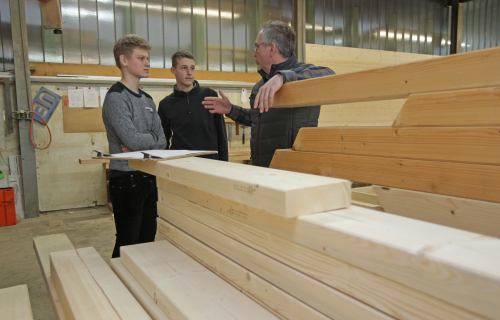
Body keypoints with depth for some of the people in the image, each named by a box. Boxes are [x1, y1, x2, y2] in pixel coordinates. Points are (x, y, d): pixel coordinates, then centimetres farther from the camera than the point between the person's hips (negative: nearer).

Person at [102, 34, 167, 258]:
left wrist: (140, 148, -12)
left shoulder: (148, 100, 14)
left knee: (148, 239, 16)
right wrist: (152, 138, -2)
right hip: (127, 179, -8)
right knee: (127, 245, 2)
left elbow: (162, 141, 6)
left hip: (149, 177, 8)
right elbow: (133, 139, -22)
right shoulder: (116, 98, -11)